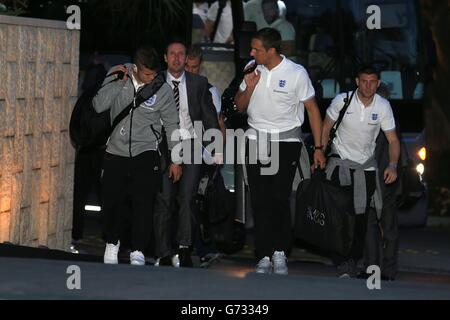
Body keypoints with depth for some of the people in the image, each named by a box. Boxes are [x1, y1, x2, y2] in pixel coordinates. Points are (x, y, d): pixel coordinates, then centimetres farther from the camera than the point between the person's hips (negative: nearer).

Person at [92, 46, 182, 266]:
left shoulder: (162, 89, -7)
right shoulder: (117, 76, -3)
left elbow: (172, 125, 2)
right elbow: (99, 106, -9)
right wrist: (117, 82, -18)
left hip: (145, 153, -2)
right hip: (116, 152, 2)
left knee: (143, 202, -11)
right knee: (112, 201, 6)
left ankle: (138, 251, -1)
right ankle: (112, 243, 29)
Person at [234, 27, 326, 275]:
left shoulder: (296, 73, -7)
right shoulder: (254, 71, 6)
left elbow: (312, 109, -1)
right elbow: (239, 106, 14)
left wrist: (318, 147, -4)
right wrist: (249, 88, -7)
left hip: (286, 141, -4)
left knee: (279, 199, -11)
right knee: (260, 201, -2)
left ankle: (279, 254, 0)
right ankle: (264, 257, 0)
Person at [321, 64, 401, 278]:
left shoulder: (383, 106, -7)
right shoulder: (342, 101, -12)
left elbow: (393, 140, -3)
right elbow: (326, 129, 0)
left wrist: (392, 165, -19)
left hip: (366, 165, 2)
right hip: (340, 161, -2)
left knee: (367, 216, 0)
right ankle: (344, 266, -13)